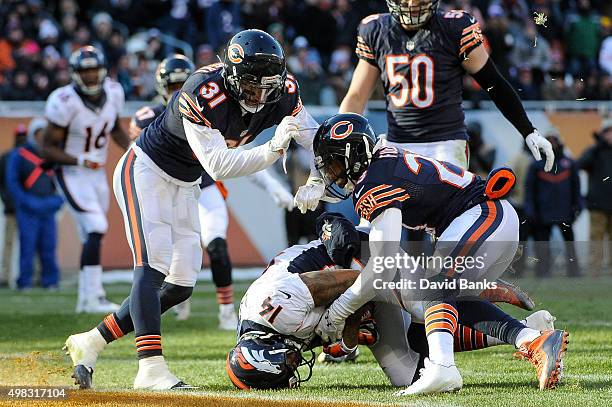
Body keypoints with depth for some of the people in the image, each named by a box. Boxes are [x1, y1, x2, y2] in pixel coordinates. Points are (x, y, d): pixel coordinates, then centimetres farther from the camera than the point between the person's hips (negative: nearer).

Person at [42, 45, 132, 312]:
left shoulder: (113, 92, -4)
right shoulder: (65, 103, -23)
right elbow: (48, 149, -17)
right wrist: (80, 160, -29)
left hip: (98, 174, 7)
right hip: (72, 175, -7)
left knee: (91, 238, 12)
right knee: (96, 229, -19)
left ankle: (85, 299, 22)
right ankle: (93, 297, -17)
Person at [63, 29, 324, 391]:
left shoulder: (281, 93, -14)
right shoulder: (204, 94, -34)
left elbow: (317, 140, -3)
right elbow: (218, 165, -36)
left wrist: (316, 182, -21)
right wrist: (273, 149, -45)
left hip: (184, 185, 8)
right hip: (145, 172, -8)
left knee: (180, 287, 5)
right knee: (153, 268, -23)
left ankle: (90, 343, 15)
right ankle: (152, 368, -30)